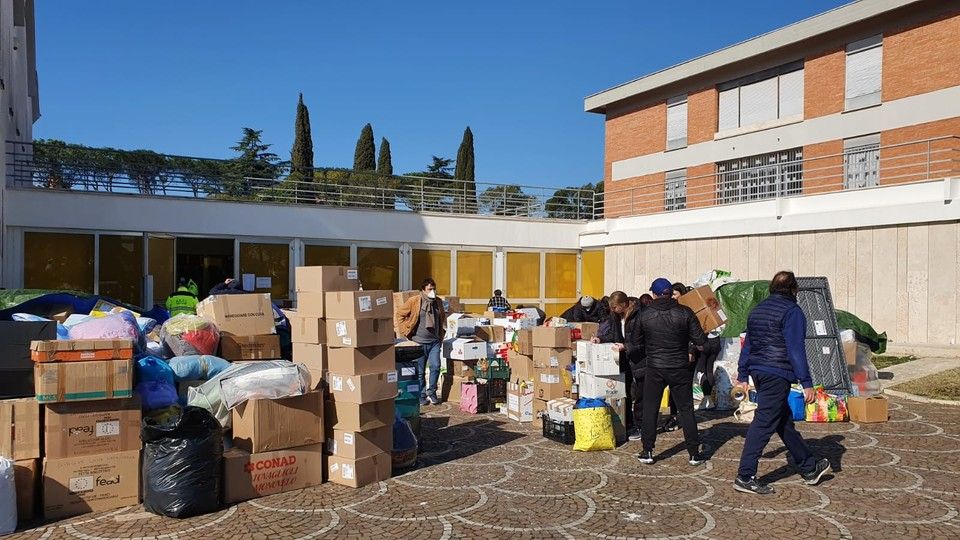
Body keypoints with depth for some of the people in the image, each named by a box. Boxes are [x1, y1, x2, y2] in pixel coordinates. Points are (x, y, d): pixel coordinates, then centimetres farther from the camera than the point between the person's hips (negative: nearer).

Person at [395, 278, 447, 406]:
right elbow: (398, 314, -3)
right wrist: (406, 332, -4)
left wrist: (441, 336, 18)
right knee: (420, 371, 4)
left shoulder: (438, 302, 8)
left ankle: (431, 393, 13)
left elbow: (442, 318, 25)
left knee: (436, 367, -5)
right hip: (419, 342, -3)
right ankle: (421, 396, 17)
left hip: (435, 341, 4)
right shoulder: (414, 301, -8)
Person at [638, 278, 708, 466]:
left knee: (650, 409, 10)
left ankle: (647, 452, 11)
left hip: (654, 369, 0)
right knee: (686, 409, 10)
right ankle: (694, 453, 14)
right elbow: (700, 340, -7)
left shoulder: (644, 314, -6)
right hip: (680, 369, 1)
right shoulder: (685, 312, -7)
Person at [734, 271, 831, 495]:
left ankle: (809, 468, 32)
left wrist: (743, 375, 22)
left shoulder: (758, 309, 15)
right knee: (764, 423, -6)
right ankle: (745, 477, -5)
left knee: (784, 421, 17)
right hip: (777, 375, -9)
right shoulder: (792, 311, -10)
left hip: (758, 372, 9)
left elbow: (747, 344, 17)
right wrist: (806, 383, -13)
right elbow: (796, 350, -15)